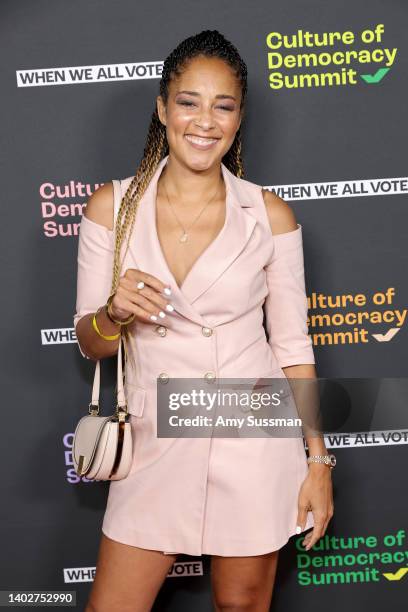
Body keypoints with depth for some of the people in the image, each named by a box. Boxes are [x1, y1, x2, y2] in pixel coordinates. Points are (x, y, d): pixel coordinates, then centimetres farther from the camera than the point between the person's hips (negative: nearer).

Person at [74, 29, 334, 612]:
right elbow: (89, 343, 2)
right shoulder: (111, 206, -3)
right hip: (157, 446, 1)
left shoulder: (270, 214, -4)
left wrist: (318, 461, 0)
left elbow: (293, 346, 1)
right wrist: (115, 312, -21)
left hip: (254, 446, 0)